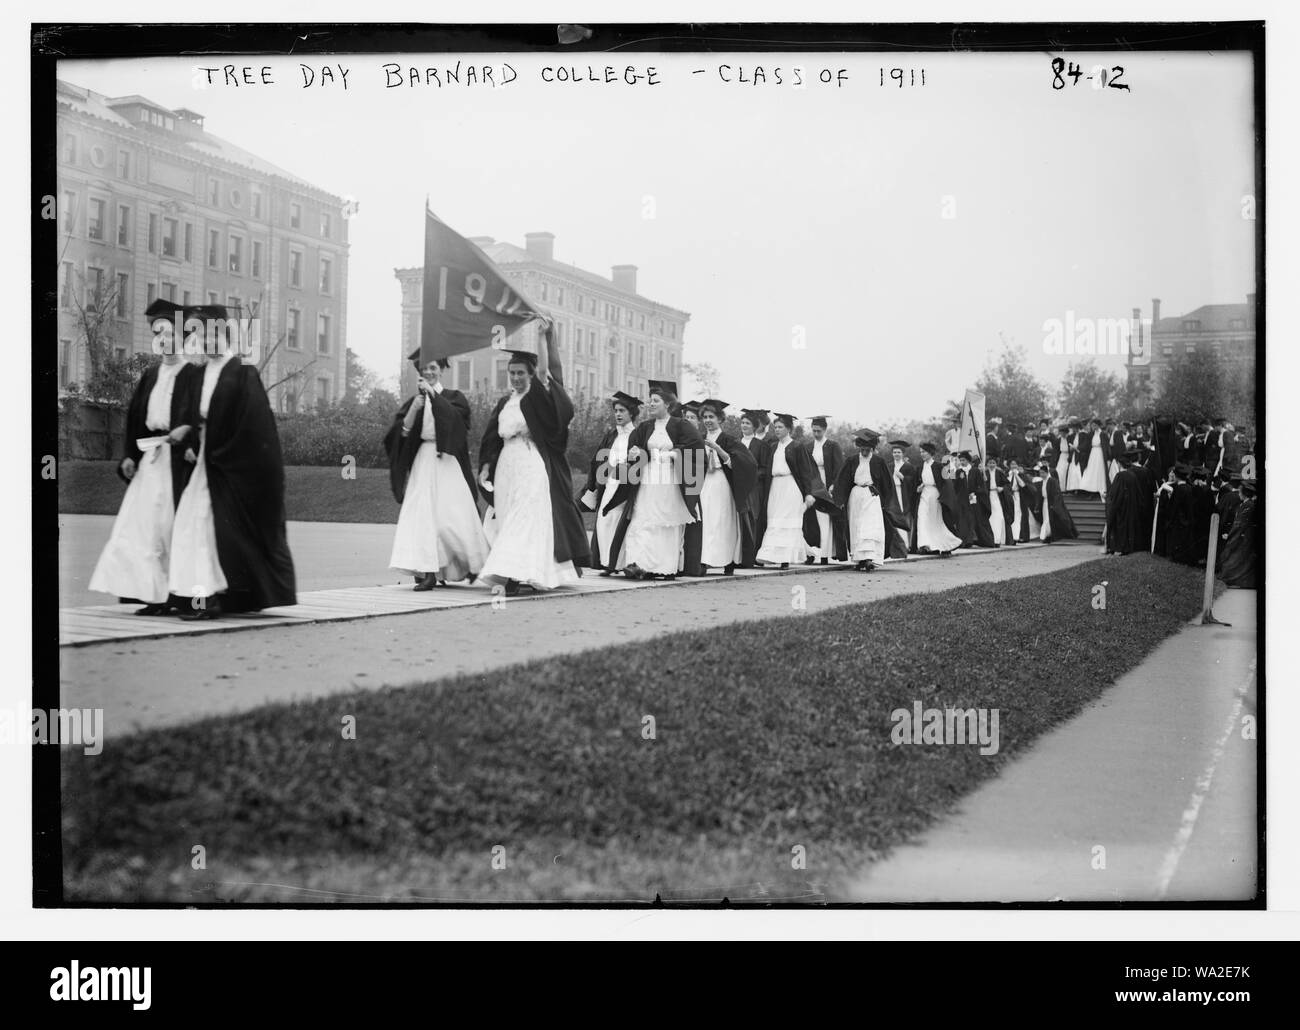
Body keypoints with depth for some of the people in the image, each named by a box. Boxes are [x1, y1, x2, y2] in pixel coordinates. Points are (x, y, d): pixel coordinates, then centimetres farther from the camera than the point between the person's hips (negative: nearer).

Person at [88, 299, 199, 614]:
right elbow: (135, 416, 16)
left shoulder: (193, 375, -2)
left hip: (178, 457, -6)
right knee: (142, 523, -2)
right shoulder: (150, 375, 16)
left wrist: (186, 430, -26)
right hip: (150, 457, 6)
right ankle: (156, 596, 0)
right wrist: (129, 455, 8)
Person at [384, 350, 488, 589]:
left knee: (453, 516, -4)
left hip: (448, 462, -3)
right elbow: (402, 431, -1)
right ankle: (428, 571, -8)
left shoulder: (454, 397, 7)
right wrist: (417, 403, -11)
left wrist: (432, 394, -16)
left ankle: (474, 564, 18)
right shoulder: (414, 401, 13)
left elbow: (455, 416, -15)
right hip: (422, 462, 3)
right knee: (422, 515, -8)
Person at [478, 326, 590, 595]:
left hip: (533, 464, -6)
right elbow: (493, 438, 17)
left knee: (526, 518, -13)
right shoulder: (504, 403, 16)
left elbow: (547, 370, -17)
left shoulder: (539, 397, 0)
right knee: (507, 520, 6)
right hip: (507, 464, 7)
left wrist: (545, 337, -17)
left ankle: (514, 574, -22)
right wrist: (486, 465, 8)